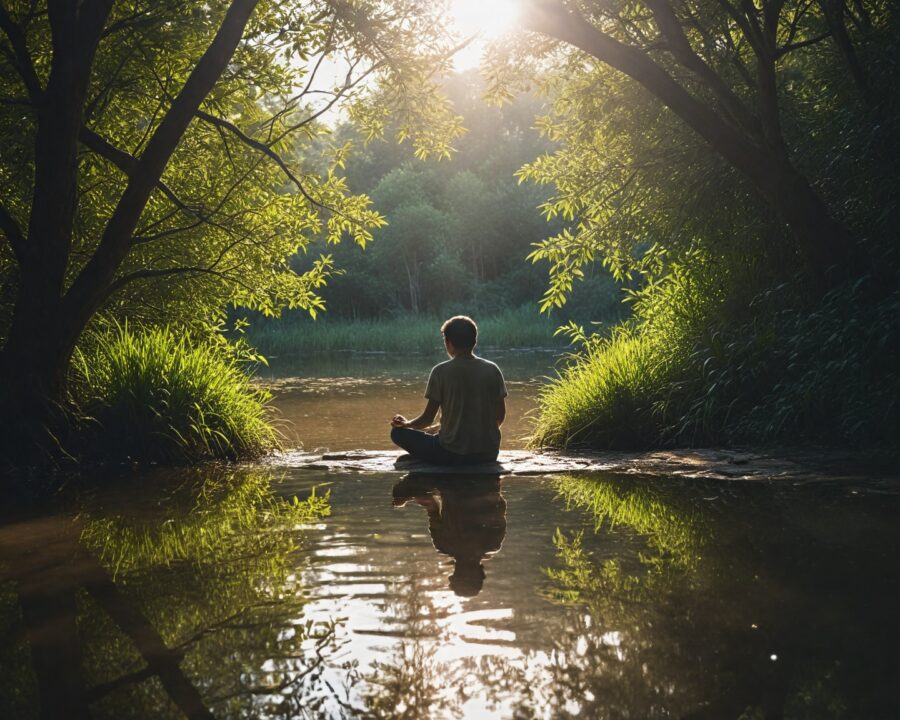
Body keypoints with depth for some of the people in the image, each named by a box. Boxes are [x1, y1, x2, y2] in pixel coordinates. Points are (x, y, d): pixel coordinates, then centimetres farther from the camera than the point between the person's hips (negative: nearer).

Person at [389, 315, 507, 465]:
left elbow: (428, 418, -4)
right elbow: (500, 416, 5)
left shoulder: (441, 371, -9)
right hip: (488, 454, 6)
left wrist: (406, 424, 16)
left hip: (452, 453, -6)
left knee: (398, 432, 12)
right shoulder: (492, 370, -1)